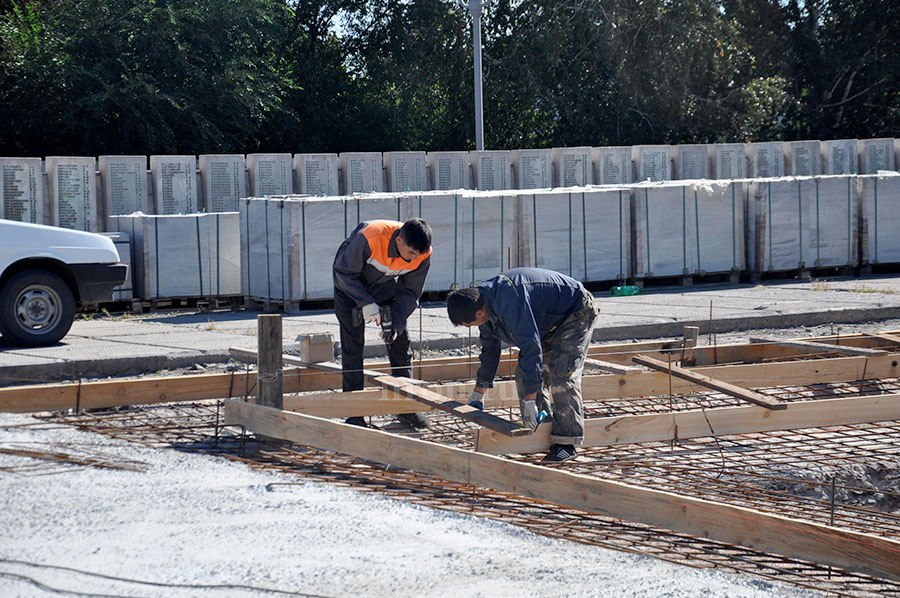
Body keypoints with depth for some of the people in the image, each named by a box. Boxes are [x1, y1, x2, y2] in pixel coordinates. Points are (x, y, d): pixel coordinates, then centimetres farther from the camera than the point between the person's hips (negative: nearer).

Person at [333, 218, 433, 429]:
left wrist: (395, 323, -25)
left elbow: (409, 293, -12)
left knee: (401, 342, 1)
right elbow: (344, 272, -27)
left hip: (386, 285, 4)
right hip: (350, 284, -4)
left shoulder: (423, 254, -24)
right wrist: (366, 303, -35)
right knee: (353, 345, -9)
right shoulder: (369, 237, -39)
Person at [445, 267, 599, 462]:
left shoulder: (510, 300, -38)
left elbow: (531, 347, -39)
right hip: (549, 324, 10)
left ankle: (566, 442, -20)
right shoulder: (484, 299, -5)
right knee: (524, 373, 2)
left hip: (577, 314, -10)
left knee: (562, 375, -21)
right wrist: (478, 393, 17)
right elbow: (489, 349, 10)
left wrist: (530, 401, -38)